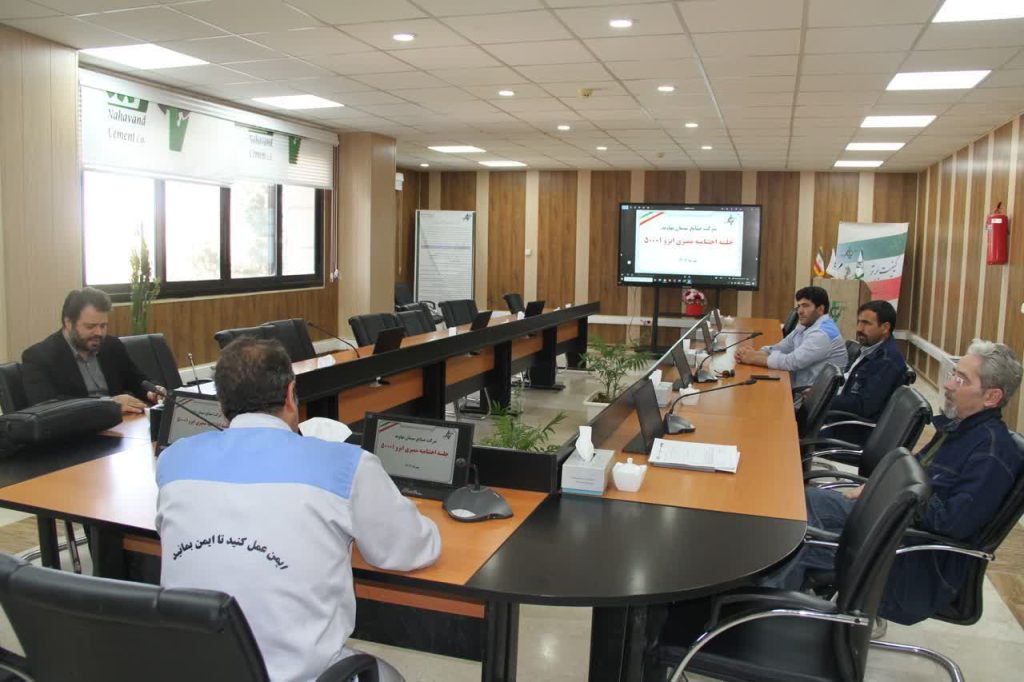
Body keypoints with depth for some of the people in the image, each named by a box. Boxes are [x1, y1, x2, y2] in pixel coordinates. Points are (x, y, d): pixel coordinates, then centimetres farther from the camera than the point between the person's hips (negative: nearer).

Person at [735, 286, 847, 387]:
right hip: (801, 389, 8)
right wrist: (751, 352, -13)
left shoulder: (823, 333, -19)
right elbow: (778, 349, 7)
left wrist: (753, 359, -18)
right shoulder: (804, 327, 12)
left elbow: (792, 362, -25)